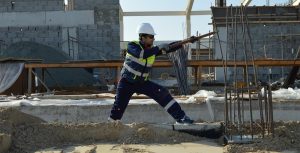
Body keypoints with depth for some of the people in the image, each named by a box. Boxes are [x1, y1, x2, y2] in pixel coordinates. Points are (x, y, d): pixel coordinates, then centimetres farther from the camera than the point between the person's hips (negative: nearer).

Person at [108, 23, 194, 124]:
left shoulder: (152, 49, -2)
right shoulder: (132, 46, -16)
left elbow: (169, 48, -9)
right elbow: (142, 54, -35)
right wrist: (159, 48, -35)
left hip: (142, 82, 4)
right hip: (126, 83, -4)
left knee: (163, 94, -11)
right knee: (118, 108, -9)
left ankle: (180, 117, -7)